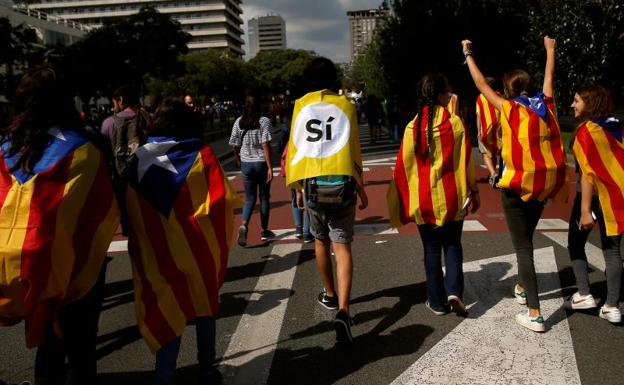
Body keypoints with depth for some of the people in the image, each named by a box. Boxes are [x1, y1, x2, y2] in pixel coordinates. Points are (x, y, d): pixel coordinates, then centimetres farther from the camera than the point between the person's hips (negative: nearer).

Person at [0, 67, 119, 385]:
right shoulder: (81, 150, -15)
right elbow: (106, 211, -12)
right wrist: (95, 242, 8)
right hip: (73, 264, -4)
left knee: (47, 343, 19)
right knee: (80, 347, 9)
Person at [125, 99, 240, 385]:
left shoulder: (139, 160, -2)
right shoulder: (201, 154, -7)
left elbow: (130, 212, 1)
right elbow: (221, 200, -15)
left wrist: (141, 249, 10)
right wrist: (217, 241, -2)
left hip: (157, 253, 1)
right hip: (199, 249, 0)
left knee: (166, 315, 11)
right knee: (204, 308, 17)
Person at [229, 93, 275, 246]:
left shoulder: (239, 122, 1)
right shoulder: (264, 121, -9)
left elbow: (235, 146, 3)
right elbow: (266, 145, -15)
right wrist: (270, 167, -14)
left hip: (246, 163, 3)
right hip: (261, 163, -2)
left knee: (250, 198, 11)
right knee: (264, 197, 12)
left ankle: (244, 225, -13)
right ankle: (264, 231, 20)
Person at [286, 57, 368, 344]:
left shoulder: (301, 105, 8)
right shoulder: (345, 104, 5)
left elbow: (294, 148, 7)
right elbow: (354, 149, 4)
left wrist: (297, 187, 15)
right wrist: (361, 188, 12)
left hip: (311, 182, 2)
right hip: (341, 181, -1)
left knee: (320, 240, 21)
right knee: (342, 246, -1)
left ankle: (330, 295, 36)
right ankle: (342, 310, -16)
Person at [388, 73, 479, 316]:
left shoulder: (413, 127, -5)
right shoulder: (455, 123, -8)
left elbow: (404, 166, -2)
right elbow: (466, 161, -3)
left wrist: (402, 202, 7)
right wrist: (473, 191, 8)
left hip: (424, 199, 1)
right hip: (452, 197, -1)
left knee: (432, 249, 12)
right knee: (453, 245, 15)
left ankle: (437, 302, 17)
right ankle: (454, 291, -2)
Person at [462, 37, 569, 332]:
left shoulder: (509, 108, -9)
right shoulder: (546, 104, 5)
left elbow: (481, 84, 0)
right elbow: (549, 76, 23)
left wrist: (468, 54, 13)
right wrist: (550, 50, 41)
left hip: (518, 183, -6)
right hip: (545, 182, 6)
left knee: (523, 246, -3)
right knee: (526, 237, 26)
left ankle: (535, 314, -6)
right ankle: (522, 288, 43)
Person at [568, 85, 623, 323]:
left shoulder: (586, 131, -12)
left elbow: (588, 172, -18)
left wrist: (585, 210, -20)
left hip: (595, 195, -6)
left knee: (576, 242, 12)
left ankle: (583, 294, 8)